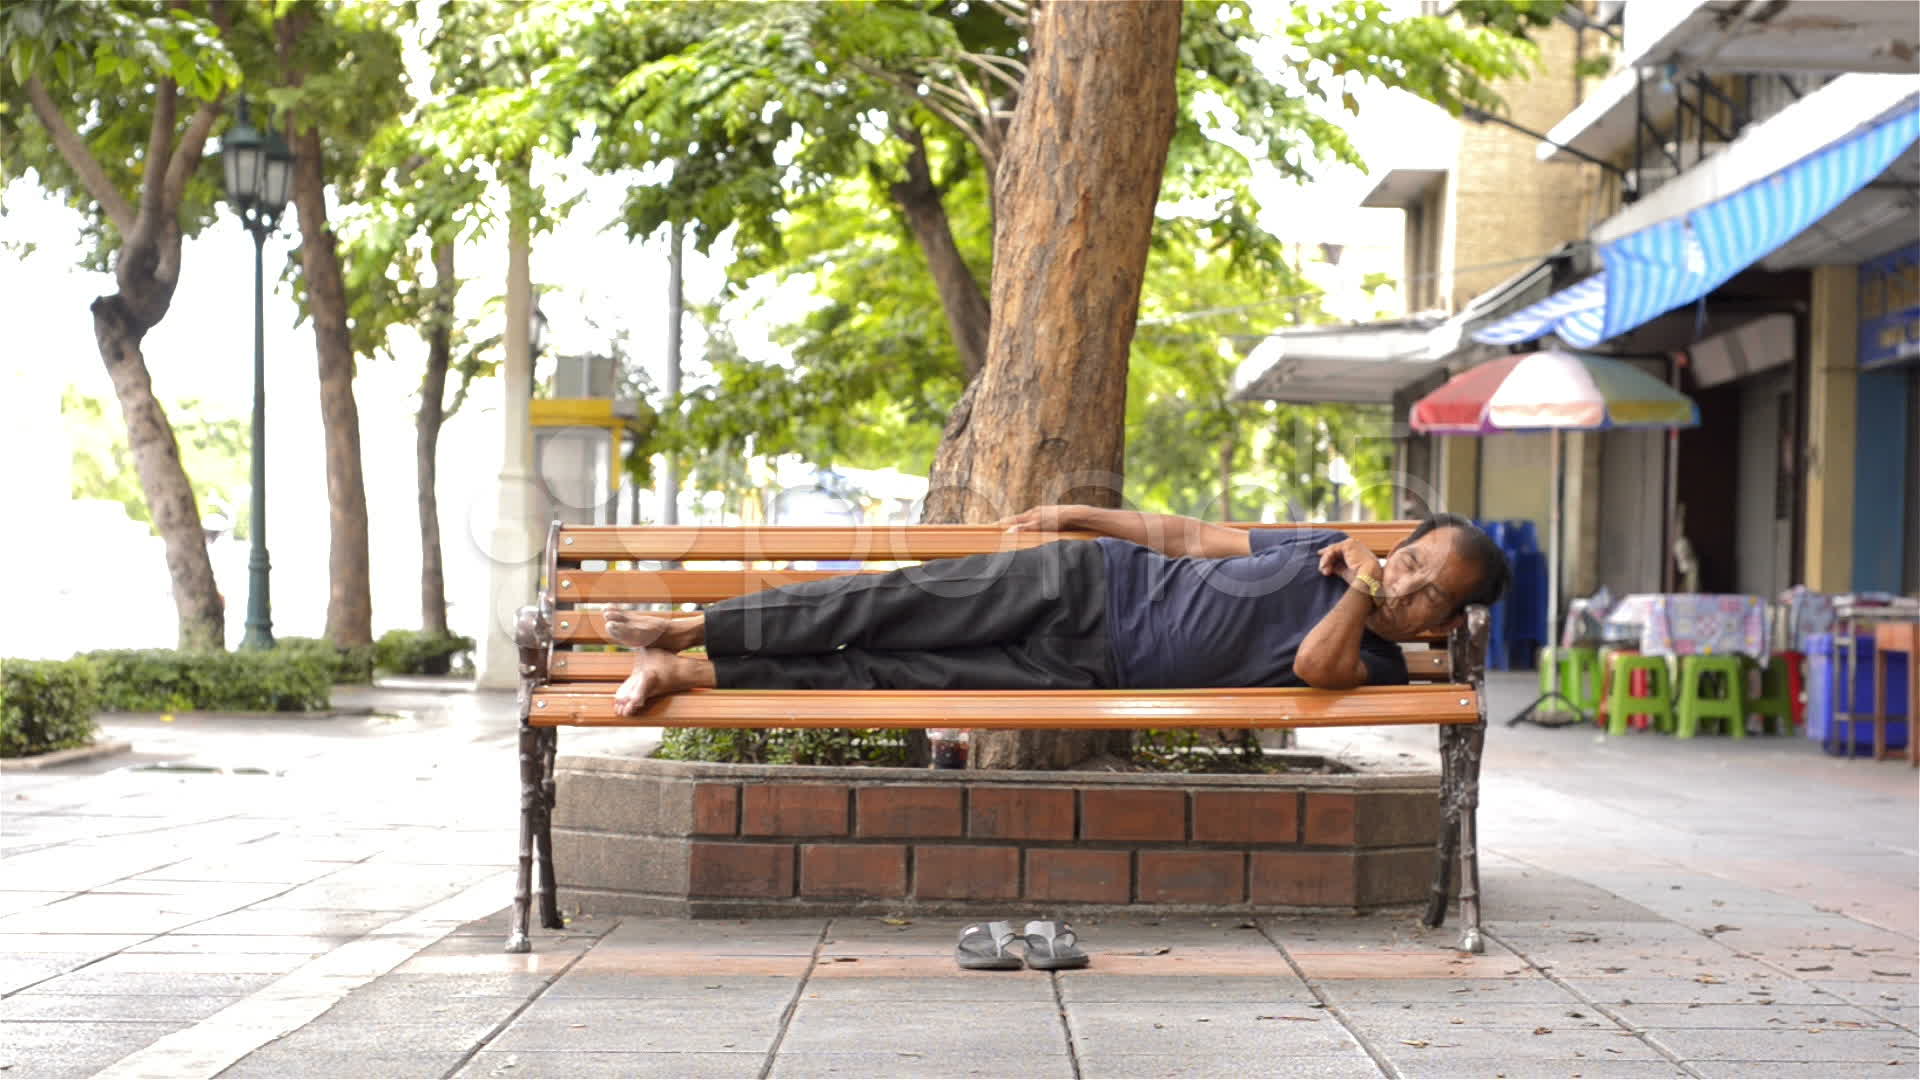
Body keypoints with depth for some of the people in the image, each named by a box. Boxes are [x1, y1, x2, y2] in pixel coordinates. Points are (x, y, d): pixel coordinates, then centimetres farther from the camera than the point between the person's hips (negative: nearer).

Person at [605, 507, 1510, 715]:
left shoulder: (1372, 667, -2)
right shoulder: (1324, 547, 10)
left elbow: (1316, 662, -27)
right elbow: (1185, 536, 17)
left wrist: (1364, 590, -15)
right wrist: (1077, 514, 15)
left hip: (1089, 677, -2)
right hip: (1089, 584, 2)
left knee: (885, 680, -14)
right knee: (895, 606, -11)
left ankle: (688, 678, -10)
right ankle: (681, 635, -4)